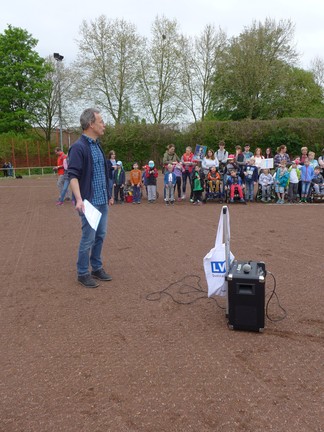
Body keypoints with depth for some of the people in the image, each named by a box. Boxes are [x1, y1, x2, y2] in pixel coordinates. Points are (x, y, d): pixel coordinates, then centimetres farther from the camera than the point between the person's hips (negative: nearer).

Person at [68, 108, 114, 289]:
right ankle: (83, 273, 14)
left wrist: (109, 195, 24)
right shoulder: (79, 147, -14)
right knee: (88, 238, -1)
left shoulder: (98, 145, 13)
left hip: (102, 201, 8)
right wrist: (79, 199, -32)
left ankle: (97, 268, 28)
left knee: (100, 236, 14)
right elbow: (73, 176, -20)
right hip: (89, 202, -8)